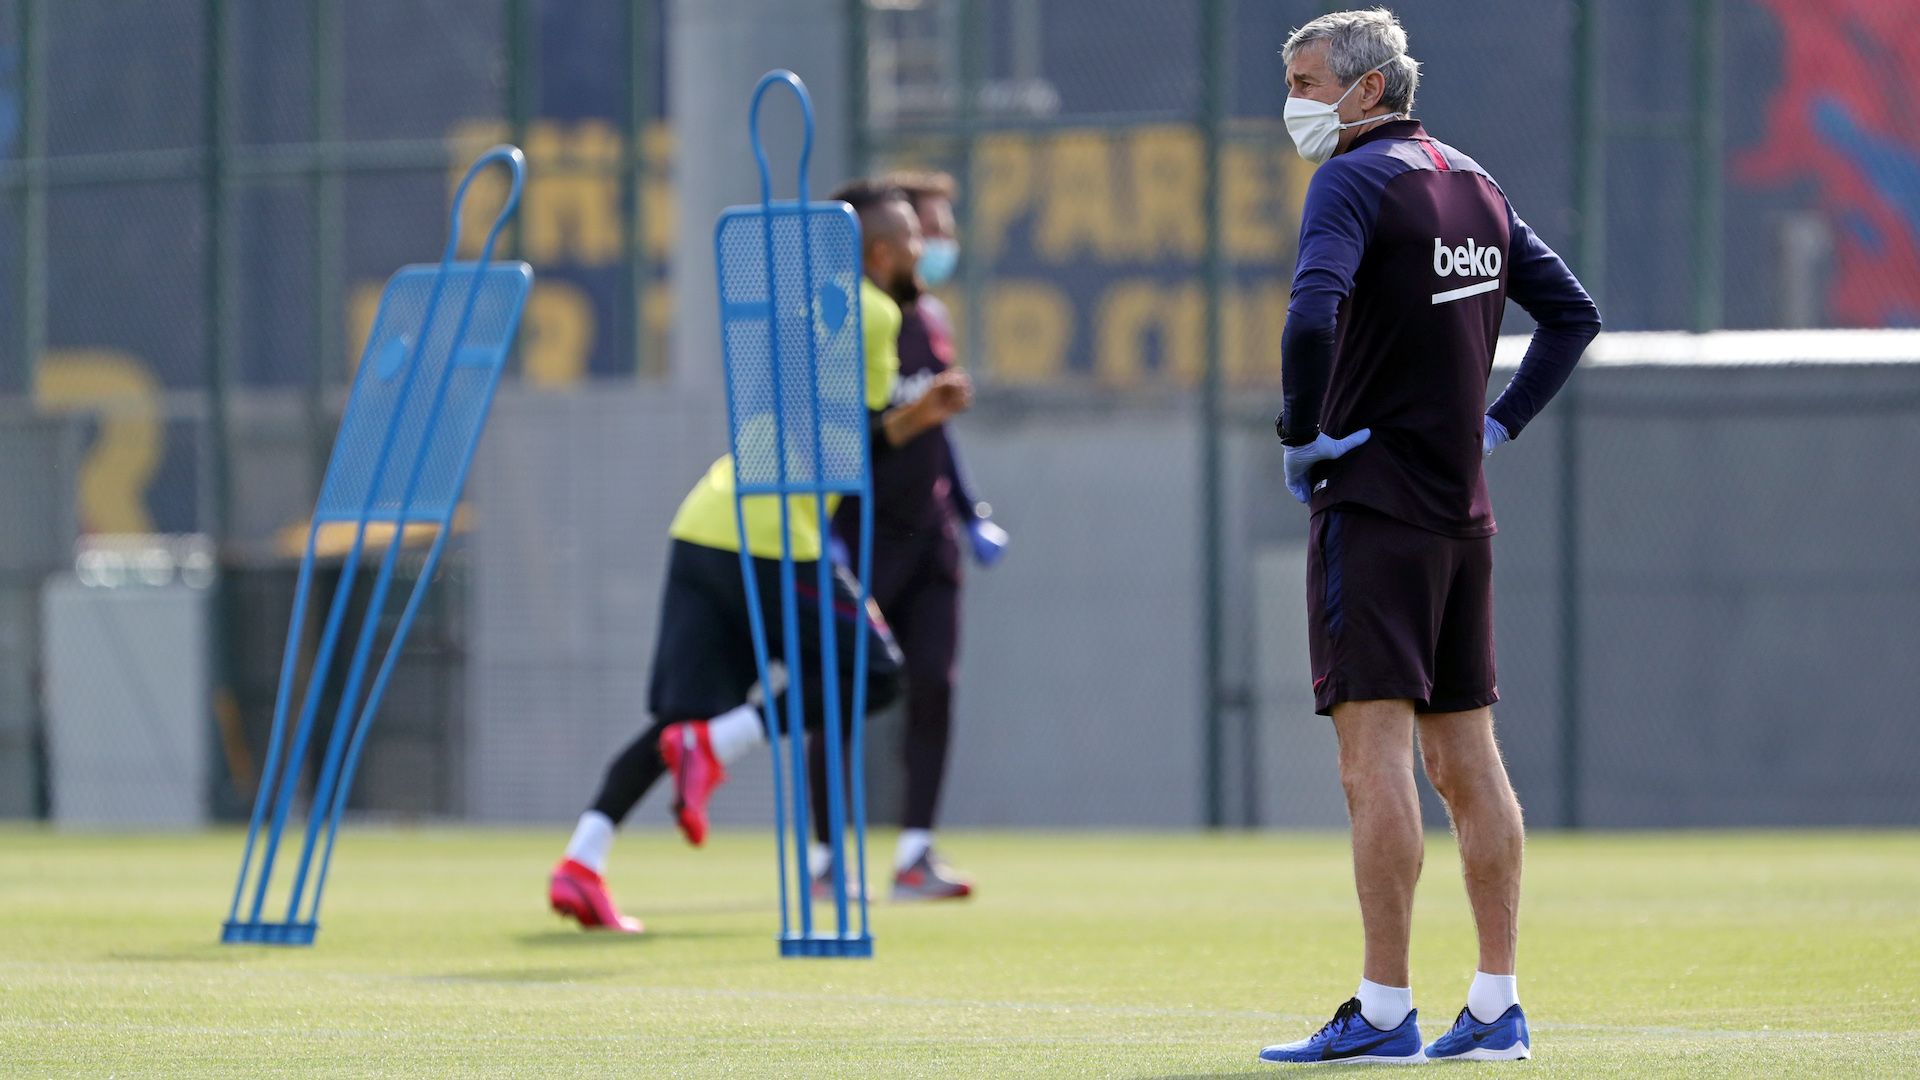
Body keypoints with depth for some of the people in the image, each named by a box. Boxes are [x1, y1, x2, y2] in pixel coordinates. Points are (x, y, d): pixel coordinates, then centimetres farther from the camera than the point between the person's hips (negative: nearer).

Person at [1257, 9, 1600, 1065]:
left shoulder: (1354, 182, -11)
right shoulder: (1473, 183, 14)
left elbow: (1312, 317, -27)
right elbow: (1573, 313, 21)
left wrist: (1302, 434, -13)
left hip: (1374, 502, -8)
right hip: (1463, 505, 8)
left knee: (1375, 758, -9)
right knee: (1466, 759, 10)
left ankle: (1383, 1012, -12)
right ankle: (1496, 1008, 10)